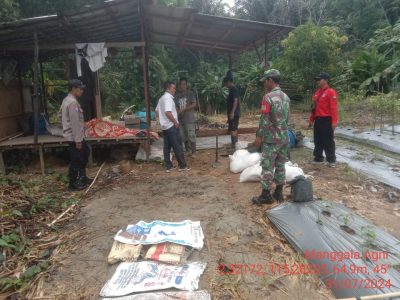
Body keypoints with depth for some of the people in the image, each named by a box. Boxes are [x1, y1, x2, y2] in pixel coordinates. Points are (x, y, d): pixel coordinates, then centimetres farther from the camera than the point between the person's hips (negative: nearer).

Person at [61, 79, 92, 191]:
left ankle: (82, 177, 34)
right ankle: (73, 184, 12)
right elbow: (75, 123, -23)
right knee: (75, 160, 0)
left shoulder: (67, 100, 12)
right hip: (74, 137, -11)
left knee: (85, 152, 23)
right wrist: (77, 140, -21)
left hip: (74, 136, 11)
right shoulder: (73, 102, -21)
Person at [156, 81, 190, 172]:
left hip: (165, 126, 10)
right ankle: (182, 166, 2)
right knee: (178, 146, -3)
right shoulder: (168, 98, -16)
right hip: (171, 126, -10)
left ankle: (168, 166, 14)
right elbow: (168, 112, -27)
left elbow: (157, 110, 23)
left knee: (167, 146, 10)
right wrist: (175, 122, -18)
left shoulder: (162, 98, 15)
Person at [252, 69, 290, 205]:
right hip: (284, 137, 8)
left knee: (267, 167, 0)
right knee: (280, 165, 13)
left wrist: (259, 136, -8)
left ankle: (266, 195, 8)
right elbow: (287, 118, 16)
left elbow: (264, 120, -17)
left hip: (271, 138, -8)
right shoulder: (286, 97, 9)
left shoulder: (268, 97, -15)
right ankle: (279, 193, 21)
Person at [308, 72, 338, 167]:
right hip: (317, 120, 8)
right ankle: (318, 158, 24)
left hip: (326, 120, -8)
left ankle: (332, 160, 8)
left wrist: (334, 122, -23)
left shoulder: (331, 92, -11)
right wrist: (311, 120, 18)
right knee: (317, 141, 13)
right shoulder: (317, 92, 15)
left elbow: (333, 108, -18)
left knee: (328, 141, -2)